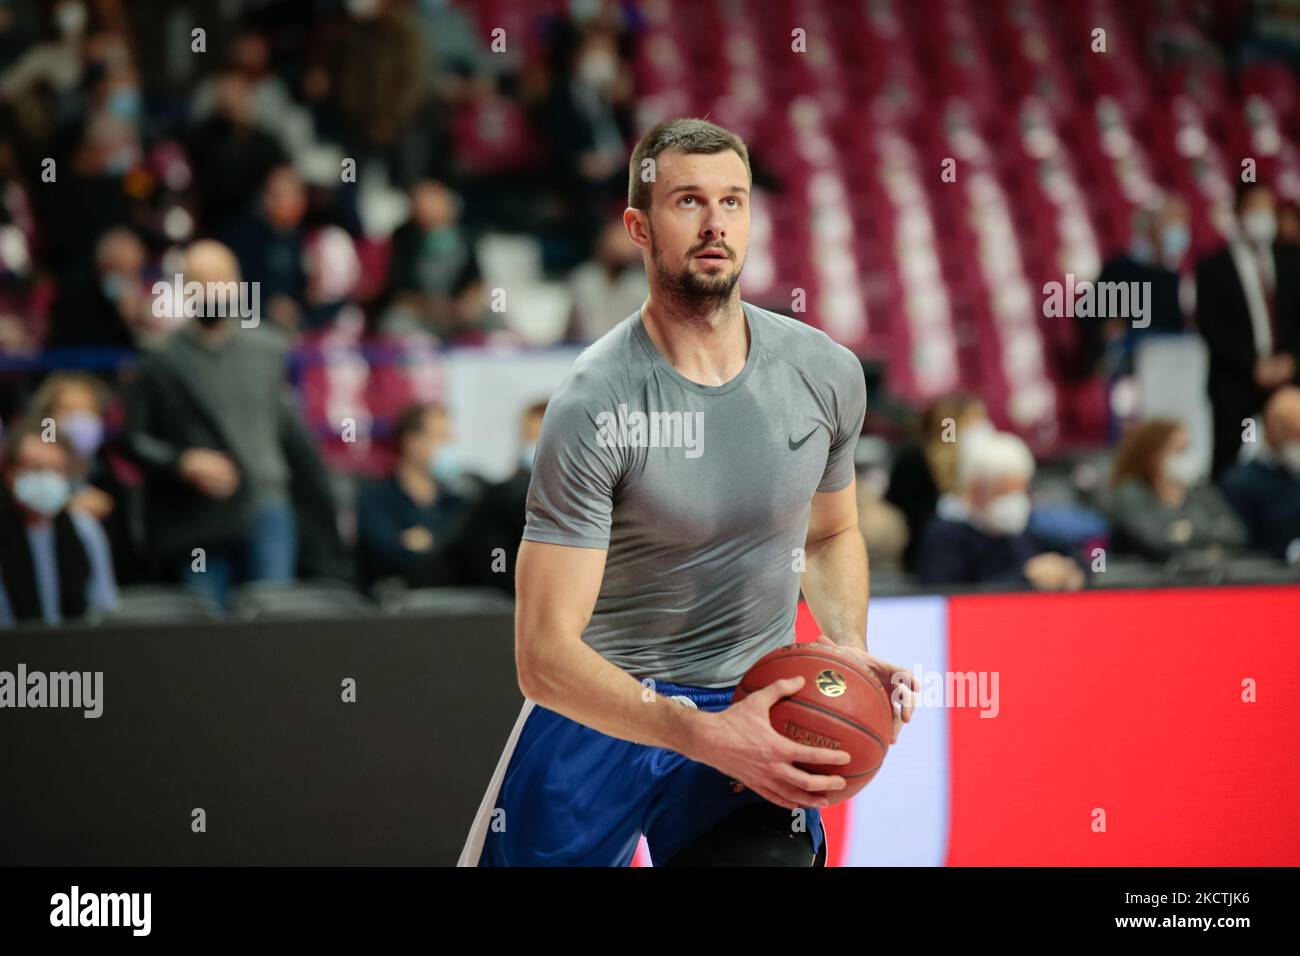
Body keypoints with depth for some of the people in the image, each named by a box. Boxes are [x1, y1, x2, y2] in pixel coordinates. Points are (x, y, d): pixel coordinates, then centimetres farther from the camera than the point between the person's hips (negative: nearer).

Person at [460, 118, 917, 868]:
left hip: (752, 707, 2)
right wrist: (707, 736, -32)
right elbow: (546, 655, -21)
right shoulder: (594, 409, -17)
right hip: (600, 704, -2)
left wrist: (849, 649, -1)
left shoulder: (827, 374, -2)